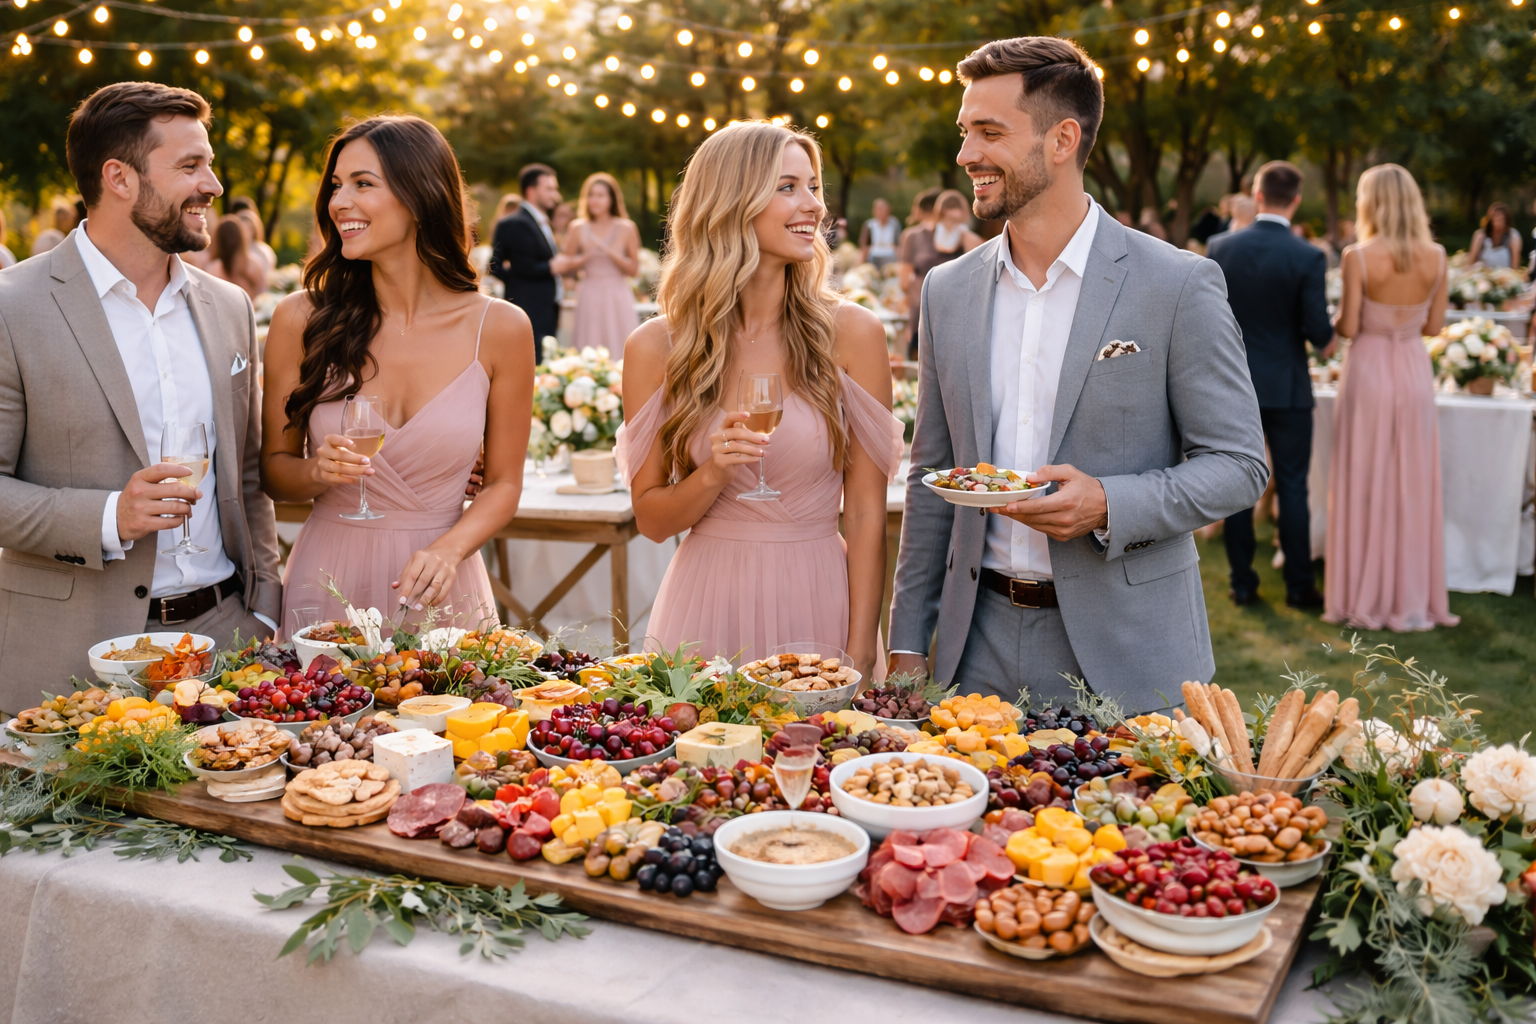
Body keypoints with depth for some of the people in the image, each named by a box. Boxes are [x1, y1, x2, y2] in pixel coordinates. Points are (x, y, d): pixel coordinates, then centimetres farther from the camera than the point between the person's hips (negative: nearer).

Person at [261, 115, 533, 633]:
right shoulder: (300, 319, -5)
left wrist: (448, 550, -15)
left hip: (441, 593, 0)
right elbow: (273, 467, 5)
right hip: (328, 582, 0)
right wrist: (318, 471, -17)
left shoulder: (500, 328, -6)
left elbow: (503, 482, 1)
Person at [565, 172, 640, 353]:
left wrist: (610, 252, -12)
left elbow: (633, 269, -1)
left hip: (617, 298, 0)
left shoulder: (627, 228, 2)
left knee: (619, 350, -1)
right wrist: (586, 256, -13)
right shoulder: (578, 228, 3)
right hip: (589, 299, 0)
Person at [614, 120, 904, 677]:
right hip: (709, 604, 0)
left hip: (819, 604, 0)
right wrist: (712, 475, -17)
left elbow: (866, 513, -3)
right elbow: (651, 517, 3)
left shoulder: (851, 333, -5)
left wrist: (860, 656, -8)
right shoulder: (655, 347, -3)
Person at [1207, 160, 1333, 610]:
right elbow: (1321, 334, -12)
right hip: (1287, 387, -2)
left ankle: (1242, 583, 14)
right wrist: (1325, 340, 11)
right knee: (1292, 488, 7)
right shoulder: (1308, 257, -12)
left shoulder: (1220, 247, -5)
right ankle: (1298, 585, 13)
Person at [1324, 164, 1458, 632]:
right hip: (1414, 371, 3)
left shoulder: (1358, 257, -13)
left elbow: (1347, 328, -13)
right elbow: (1434, 324, 4)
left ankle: (1365, 598, 12)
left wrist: (1342, 308, 9)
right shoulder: (1435, 257, -2)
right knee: (1413, 485, 11)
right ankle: (1414, 598, 18)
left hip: (1369, 370, -3)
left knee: (1366, 483, 6)